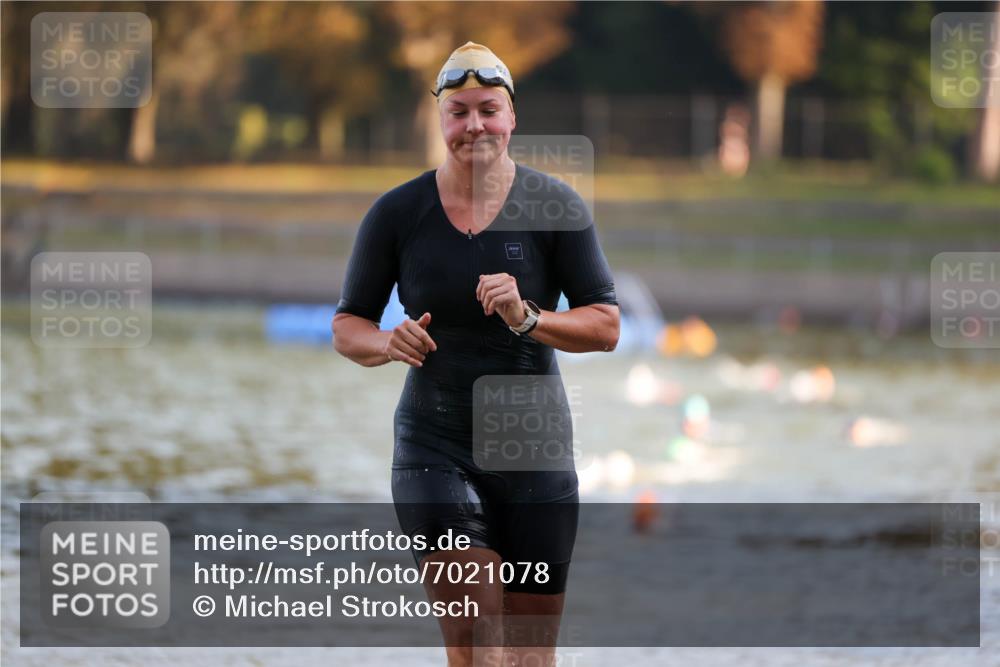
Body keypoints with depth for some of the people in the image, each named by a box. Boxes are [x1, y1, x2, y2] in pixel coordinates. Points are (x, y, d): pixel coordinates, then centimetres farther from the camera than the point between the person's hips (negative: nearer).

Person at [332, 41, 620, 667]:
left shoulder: (555, 206, -2)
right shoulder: (397, 213, 1)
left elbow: (606, 326, -3)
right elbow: (347, 328, 8)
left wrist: (528, 319, -21)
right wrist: (390, 344, -15)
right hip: (435, 445, -1)